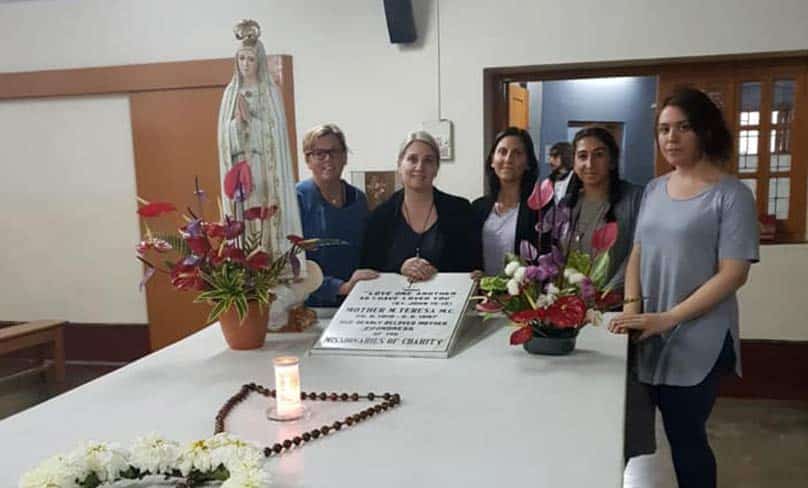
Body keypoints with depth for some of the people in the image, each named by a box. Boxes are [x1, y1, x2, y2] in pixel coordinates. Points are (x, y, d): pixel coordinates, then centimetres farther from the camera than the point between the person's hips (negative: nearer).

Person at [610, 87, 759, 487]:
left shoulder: (731, 194, -9)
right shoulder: (654, 189, 8)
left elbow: (733, 274, -13)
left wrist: (668, 318, -19)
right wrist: (632, 307, -5)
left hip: (697, 341, -5)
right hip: (651, 337, 5)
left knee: (685, 437, 5)